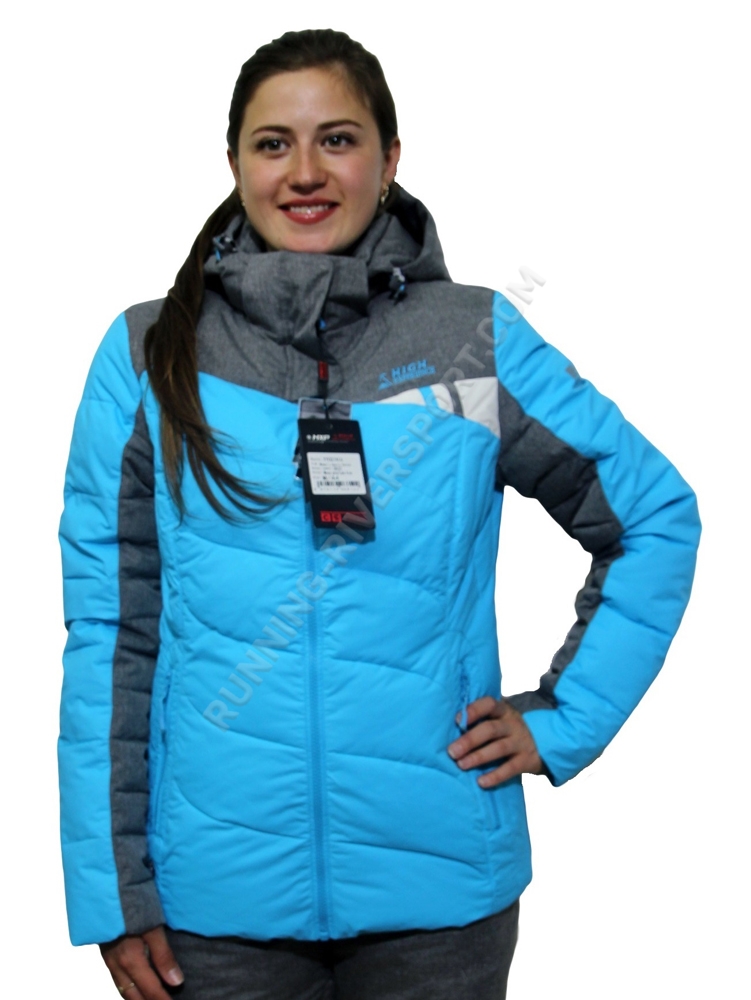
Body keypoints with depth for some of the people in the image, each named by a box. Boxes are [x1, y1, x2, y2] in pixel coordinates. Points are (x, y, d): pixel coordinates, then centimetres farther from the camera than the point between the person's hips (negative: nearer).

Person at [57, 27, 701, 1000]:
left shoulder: (479, 342, -2)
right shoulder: (148, 355, -2)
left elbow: (657, 516, 8)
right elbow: (108, 632, -1)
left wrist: (564, 717, 1)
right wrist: (111, 889, -2)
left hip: (439, 888, 0)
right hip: (218, 894, 0)